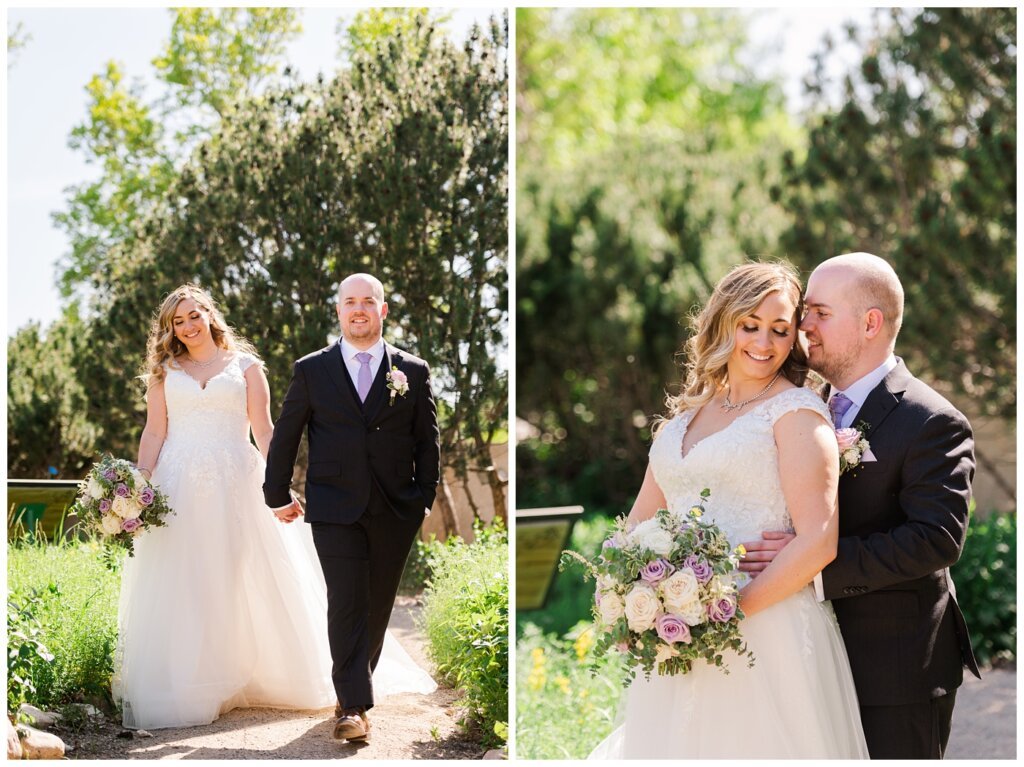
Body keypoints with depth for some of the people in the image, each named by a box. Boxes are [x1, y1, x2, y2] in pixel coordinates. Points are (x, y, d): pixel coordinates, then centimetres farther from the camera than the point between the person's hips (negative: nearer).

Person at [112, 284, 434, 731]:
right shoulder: (165, 371, 13)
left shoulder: (244, 366, 9)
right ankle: (181, 689, 4)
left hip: (236, 488, -1)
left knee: (248, 583, 0)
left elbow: (264, 430, 4)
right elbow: (154, 433, 6)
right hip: (179, 490, 1)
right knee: (181, 590, -1)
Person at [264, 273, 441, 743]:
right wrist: (278, 495, 9)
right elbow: (284, 436, 9)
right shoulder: (311, 370, 5)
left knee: (378, 606, 9)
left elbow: (427, 443, 8)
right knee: (346, 603, -11)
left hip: (395, 512, 2)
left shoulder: (413, 372, 6)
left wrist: (425, 498, 3)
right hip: (335, 508, -2)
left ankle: (354, 686, 26)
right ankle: (355, 706, -10)